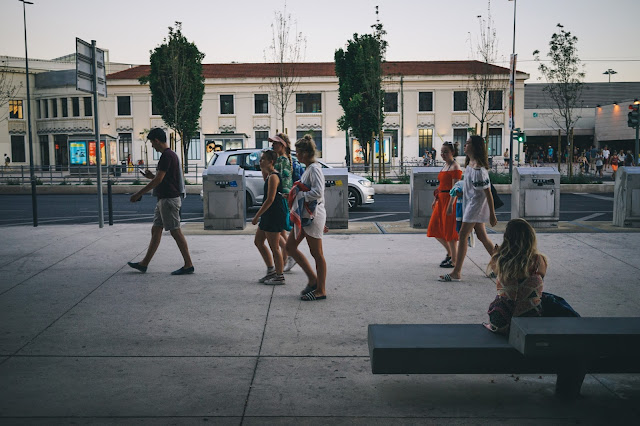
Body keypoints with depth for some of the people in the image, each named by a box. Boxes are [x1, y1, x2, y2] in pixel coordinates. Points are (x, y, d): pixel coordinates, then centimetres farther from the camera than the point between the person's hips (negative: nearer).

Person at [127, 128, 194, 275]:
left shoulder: (167, 156, -16)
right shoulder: (170, 154, 16)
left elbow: (159, 180, -20)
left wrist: (139, 194, -16)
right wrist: (152, 176, 14)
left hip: (169, 199, -11)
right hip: (164, 199, 11)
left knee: (175, 231, -6)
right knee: (155, 230, 13)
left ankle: (188, 265, -1)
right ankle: (144, 264, 19)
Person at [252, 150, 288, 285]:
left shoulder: (273, 177, -18)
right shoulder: (270, 175, 13)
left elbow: (270, 199, -22)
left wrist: (257, 216, -19)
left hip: (275, 215, -11)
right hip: (269, 215, 11)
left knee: (274, 247, -2)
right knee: (258, 241, 17)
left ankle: (279, 276, 9)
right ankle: (271, 270, 25)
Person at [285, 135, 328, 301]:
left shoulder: (314, 169, -17)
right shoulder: (308, 168, 13)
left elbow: (318, 192, -28)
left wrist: (300, 195, -18)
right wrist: (295, 193, 9)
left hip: (313, 215, -10)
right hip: (304, 215, 10)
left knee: (317, 253, 0)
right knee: (290, 246, 11)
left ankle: (321, 290, 10)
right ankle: (312, 278, 18)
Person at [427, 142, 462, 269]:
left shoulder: (455, 167, -12)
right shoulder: (445, 165, 16)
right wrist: (435, 199, 19)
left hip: (450, 199, -9)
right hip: (442, 199, 9)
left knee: (450, 230, -3)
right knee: (434, 228, 12)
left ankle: (454, 260, 7)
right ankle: (449, 252, 27)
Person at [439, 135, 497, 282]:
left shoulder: (478, 169, -22)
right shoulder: (470, 163, 7)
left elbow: (488, 193, -20)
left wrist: (492, 215, -18)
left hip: (476, 204, -10)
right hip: (470, 203, 10)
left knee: (462, 236, -9)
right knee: (482, 236, 15)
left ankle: (456, 273, -4)